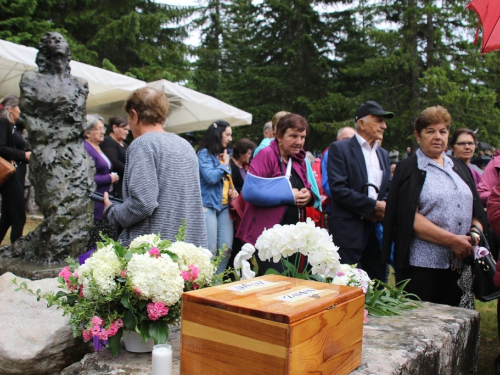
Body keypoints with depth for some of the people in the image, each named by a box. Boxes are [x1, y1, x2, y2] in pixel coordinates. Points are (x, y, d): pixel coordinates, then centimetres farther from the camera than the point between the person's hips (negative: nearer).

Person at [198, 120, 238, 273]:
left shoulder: (225, 154, 15)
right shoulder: (204, 153, -5)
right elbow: (210, 177, -19)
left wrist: (233, 190, 3)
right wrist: (224, 165, -4)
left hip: (224, 206, 7)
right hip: (208, 206, -7)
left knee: (226, 249, 2)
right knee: (210, 251, -7)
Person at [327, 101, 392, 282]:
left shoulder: (383, 154, 18)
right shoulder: (340, 148, -4)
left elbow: (389, 190, 16)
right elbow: (338, 189, -15)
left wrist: (382, 207, -6)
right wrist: (373, 205, -14)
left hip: (377, 229, 6)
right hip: (349, 230, -6)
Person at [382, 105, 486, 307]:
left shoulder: (459, 168, 16)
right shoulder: (409, 169, -1)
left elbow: (476, 210, 16)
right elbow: (409, 218, -11)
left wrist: (475, 234, -5)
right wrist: (450, 239, -17)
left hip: (460, 264, 5)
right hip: (422, 265, -5)